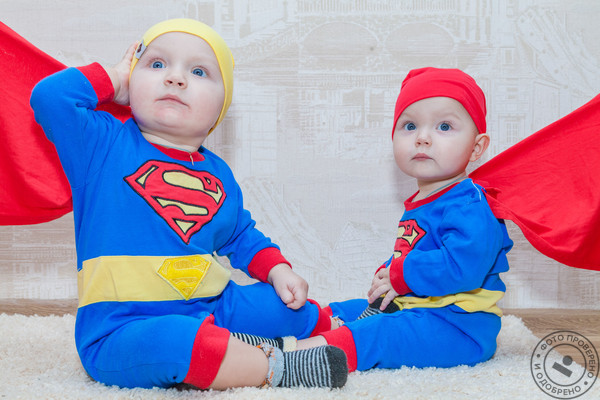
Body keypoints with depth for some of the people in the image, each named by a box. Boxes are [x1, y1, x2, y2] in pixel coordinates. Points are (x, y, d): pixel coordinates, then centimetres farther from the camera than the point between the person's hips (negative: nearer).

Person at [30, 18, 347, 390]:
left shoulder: (219, 174, 10)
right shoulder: (102, 144, -3)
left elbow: (242, 237, 23)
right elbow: (49, 97, -20)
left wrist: (277, 269, 7)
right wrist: (114, 79, -6)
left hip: (210, 307, 6)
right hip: (121, 327, -5)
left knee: (293, 309, 6)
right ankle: (271, 366, -22)